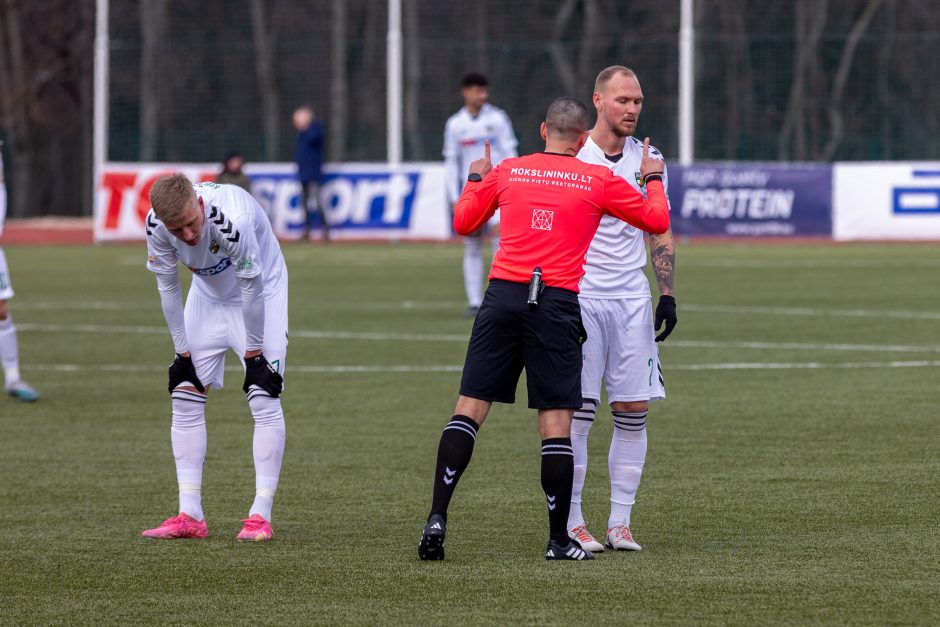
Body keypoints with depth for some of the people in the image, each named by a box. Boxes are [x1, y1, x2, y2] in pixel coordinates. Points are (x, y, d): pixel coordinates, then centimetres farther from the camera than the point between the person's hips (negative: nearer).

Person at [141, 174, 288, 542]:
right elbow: (167, 286, -10)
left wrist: (253, 350, -18)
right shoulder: (156, 225, -25)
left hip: (262, 292, -5)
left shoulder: (233, 218, -40)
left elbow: (251, 287, -27)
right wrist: (183, 351, -6)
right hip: (209, 296, 5)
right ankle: (190, 516, -1)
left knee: (264, 399, -15)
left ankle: (261, 515, -13)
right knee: (185, 398, -2)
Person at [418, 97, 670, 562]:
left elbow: (463, 222, 22)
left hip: (503, 295, 2)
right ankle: (559, 540, 5)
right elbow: (657, 220, 16)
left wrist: (475, 180, 39)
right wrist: (653, 179, 33)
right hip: (557, 304, -2)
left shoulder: (507, 171, 10)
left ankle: (437, 517, -7)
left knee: (469, 409, 4)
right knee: (556, 420, 1)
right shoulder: (599, 180, 5)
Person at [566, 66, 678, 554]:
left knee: (633, 411, 0)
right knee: (578, 410, -8)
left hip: (633, 300, 4)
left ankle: (620, 521, 6)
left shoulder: (649, 160, 9)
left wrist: (667, 295, 6)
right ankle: (571, 522, -2)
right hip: (579, 297, -4)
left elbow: (660, 232, 15)